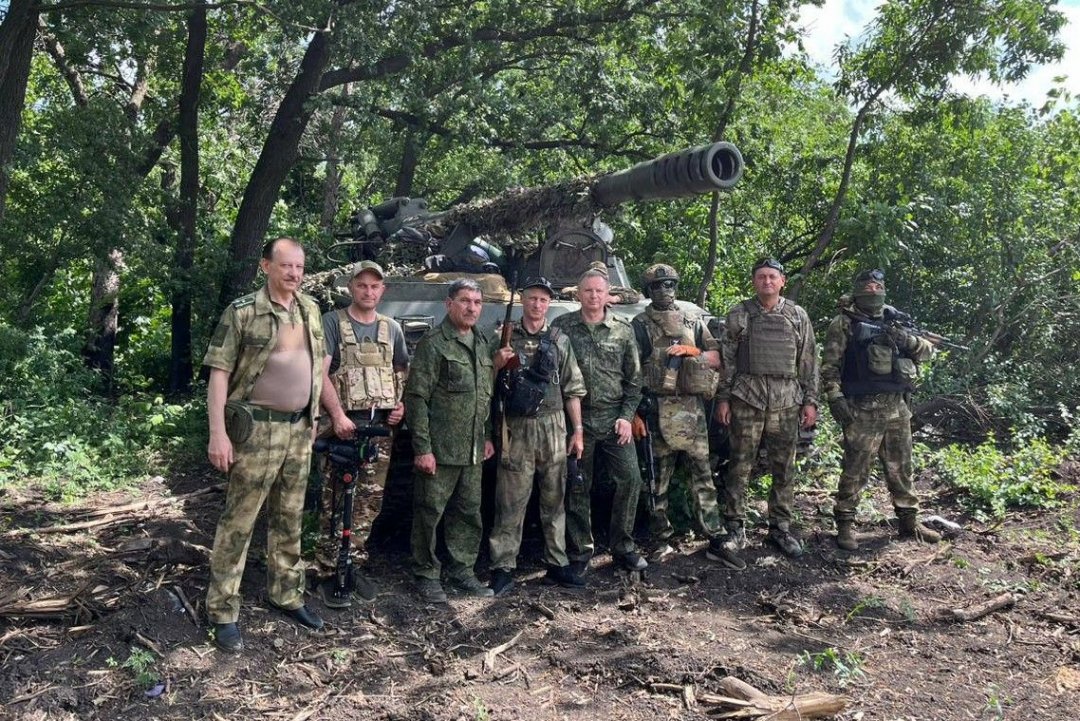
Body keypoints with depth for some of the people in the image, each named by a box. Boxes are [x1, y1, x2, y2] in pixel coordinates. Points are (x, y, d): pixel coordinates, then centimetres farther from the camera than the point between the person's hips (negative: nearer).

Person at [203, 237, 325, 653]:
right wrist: (218, 433, -17)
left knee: (289, 519, 15)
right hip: (258, 430, -6)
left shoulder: (310, 310, 11)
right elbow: (219, 372, -10)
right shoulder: (242, 312, -7)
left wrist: (315, 417, 15)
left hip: (300, 429, 6)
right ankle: (223, 612, 10)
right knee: (239, 521, 0)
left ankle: (287, 595, 28)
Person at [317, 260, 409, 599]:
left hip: (382, 425, 4)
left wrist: (402, 404, 7)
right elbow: (320, 373, -7)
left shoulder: (391, 328, 16)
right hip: (345, 422, -4)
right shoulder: (333, 322, 2)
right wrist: (337, 415, -18)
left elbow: (403, 371, 26)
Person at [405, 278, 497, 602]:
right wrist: (422, 447, -16)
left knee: (469, 513, 14)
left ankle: (463, 571, 27)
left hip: (473, 451, 7)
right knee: (429, 513, 3)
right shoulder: (433, 343, -9)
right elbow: (416, 397, -13)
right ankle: (427, 575, 16)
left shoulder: (484, 344, 13)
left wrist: (488, 436, 16)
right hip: (439, 450, -7)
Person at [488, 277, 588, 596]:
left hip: (553, 428, 2)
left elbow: (573, 390, 8)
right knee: (511, 501, 0)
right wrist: (496, 364, -13)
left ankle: (557, 563, 21)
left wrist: (578, 431, 3)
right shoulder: (505, 338, 4)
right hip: (517, 429, -2)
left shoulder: (560, 341, 8)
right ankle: (503, 567, 6)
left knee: (554, 499, 10)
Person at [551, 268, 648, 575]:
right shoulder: (561, 327, 1)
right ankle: (579, 551, 20)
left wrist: (626, 416, -2)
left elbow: (633, 379, 8)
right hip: (576, 419, -1)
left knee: (630, 479, -2)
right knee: (577, 487, 6)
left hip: (614, 419, 2)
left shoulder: (623, 330, 6)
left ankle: (622, 546, 15)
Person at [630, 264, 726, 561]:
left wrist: (690, 350, -8)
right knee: (658, 477, 3)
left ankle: (714, 537, 7)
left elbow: (717, 359, 10)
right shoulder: (640, 325, 4)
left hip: (692, 408, 3)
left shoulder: (693, 320, 15)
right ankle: (661, 540, 13)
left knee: (702, 473, 2)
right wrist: (635, 413, -8)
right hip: (657, 410, -2)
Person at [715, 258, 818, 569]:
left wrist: (810, 400, 5)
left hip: (786, 402, 2)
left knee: (784, 469, 8)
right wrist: (723, 398, -2)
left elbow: (809, 361, 10)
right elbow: (727, 359, 3)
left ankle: (780, 528, 21)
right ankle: (735, 530, 7)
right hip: (747, 398, -2)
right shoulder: (739, 314, 3)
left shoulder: (798, 316, 9)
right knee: (740, 467, -1)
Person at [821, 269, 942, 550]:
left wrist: (907, 340, -9)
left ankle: (908, 521, 26)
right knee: (855, 470, -3)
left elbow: (928, 349, 12)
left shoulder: (894, 322, 17)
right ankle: (845, 524, 7)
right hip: (862, 409, -6)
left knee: (901, 468, 14)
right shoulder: (844, 324, -1)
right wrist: (835, 398, -16)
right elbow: (829, 366, -6)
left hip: (897, 408, 6)